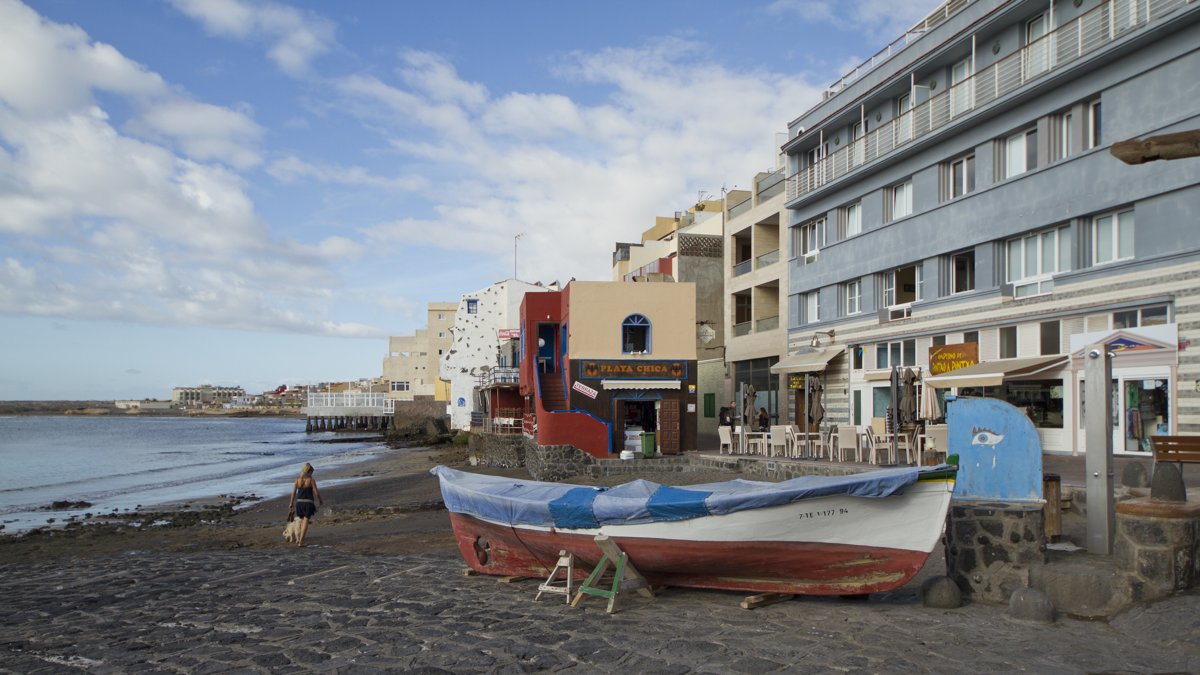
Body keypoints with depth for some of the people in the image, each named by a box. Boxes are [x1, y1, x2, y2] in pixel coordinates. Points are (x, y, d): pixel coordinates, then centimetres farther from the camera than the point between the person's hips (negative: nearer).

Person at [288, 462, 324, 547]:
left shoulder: (298, 479, 2)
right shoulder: (311, 480, -7)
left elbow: (293, 492, 2)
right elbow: (316, 492, -7)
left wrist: (291, 503, 10)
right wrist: (321, 501, 9)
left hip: (299, 502, 4)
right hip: (308, 503, -4)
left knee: (302, 520, 22)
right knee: (306, 521, 1)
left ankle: (299, 538, 21)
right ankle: (301, 540, -5)